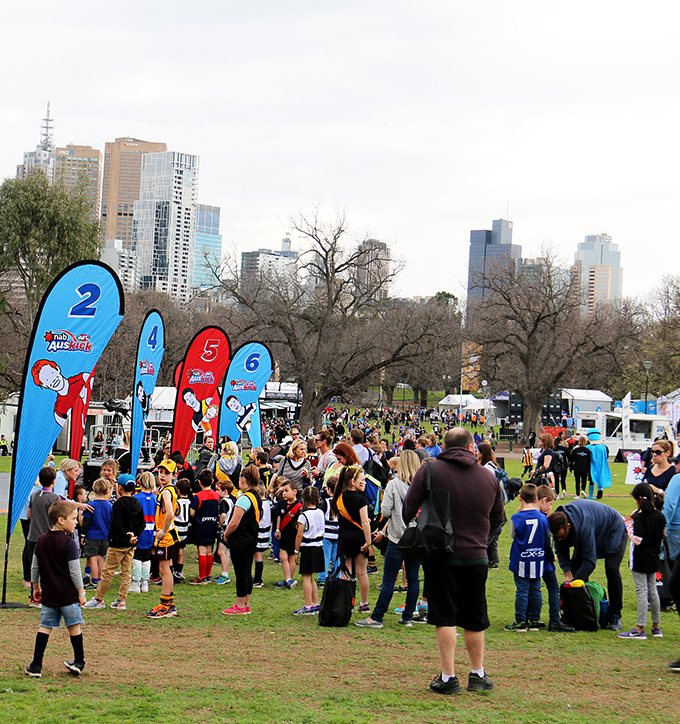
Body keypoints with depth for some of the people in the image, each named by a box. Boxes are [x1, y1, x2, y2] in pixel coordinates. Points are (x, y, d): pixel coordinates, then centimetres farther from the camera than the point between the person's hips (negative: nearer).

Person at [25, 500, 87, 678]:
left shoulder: (41, 541, 4)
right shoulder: (69, 544, -14)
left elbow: (35, 568, 10)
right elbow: (74, 571, -14)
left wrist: (36, 587, 23)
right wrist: (81, 592, -4)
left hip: (48, 595, 5)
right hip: (68, 595, -5)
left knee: (45, 627, 8)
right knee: (74, 626, 9)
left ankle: (36, 665, 3)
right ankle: (78, 662, 19)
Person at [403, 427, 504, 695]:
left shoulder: (430, 470, -6)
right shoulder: (489, 477, 3)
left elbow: (408, 509, -4)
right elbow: (497, 519, 12)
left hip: (441, 555, -2)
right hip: (476, 556, 3)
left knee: (445, 617, 3)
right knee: (474, 619, 14)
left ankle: (448, 677, 1)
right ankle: (478, 675, 23)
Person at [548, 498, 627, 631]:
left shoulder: (584, 528, -45)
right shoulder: (558, 522, -24)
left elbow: (590, 561, -39)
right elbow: (561, 552, -13)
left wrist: (573, 581, -39)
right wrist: (567, 573, -28)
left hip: (615, 531, -7)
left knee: (612, 570, -21)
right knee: (575, 567, -3)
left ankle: (615, 617, -11)